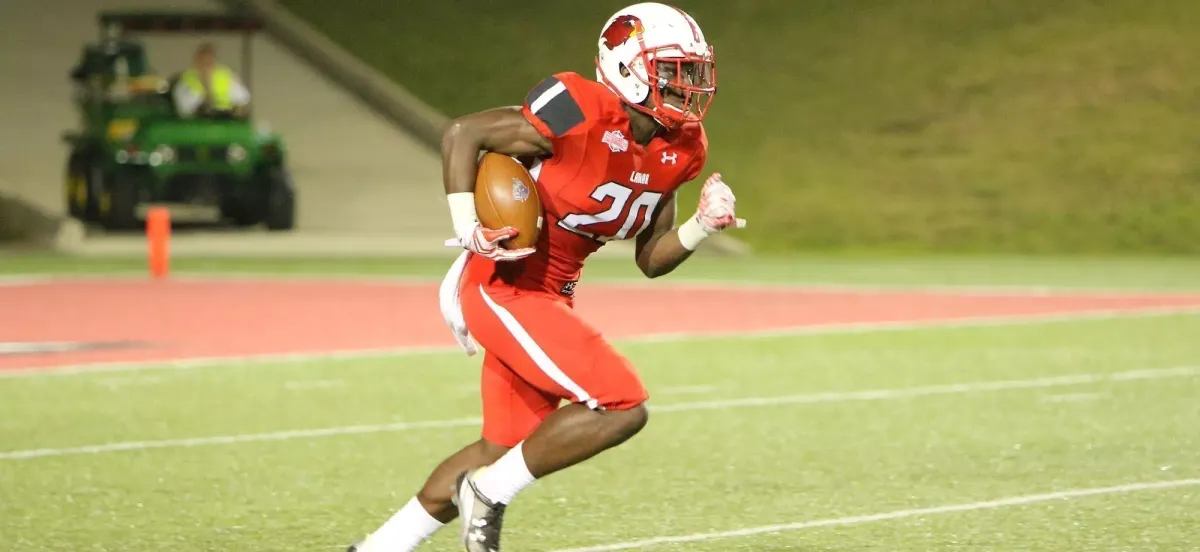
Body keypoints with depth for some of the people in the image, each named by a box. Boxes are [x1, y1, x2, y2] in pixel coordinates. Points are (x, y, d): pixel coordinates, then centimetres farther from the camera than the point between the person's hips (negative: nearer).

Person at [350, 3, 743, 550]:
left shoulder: (678, 151, 3)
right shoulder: (583, 113, -21)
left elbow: (651, 259, 11)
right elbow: (462, 134, -15)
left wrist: (702, 226, -7)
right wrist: (469, 232, -20)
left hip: (550, 297, 9)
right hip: (502, 286, -9)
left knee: (506, 448, 16)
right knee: (622, 407, -16)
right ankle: (490, 493, -2)